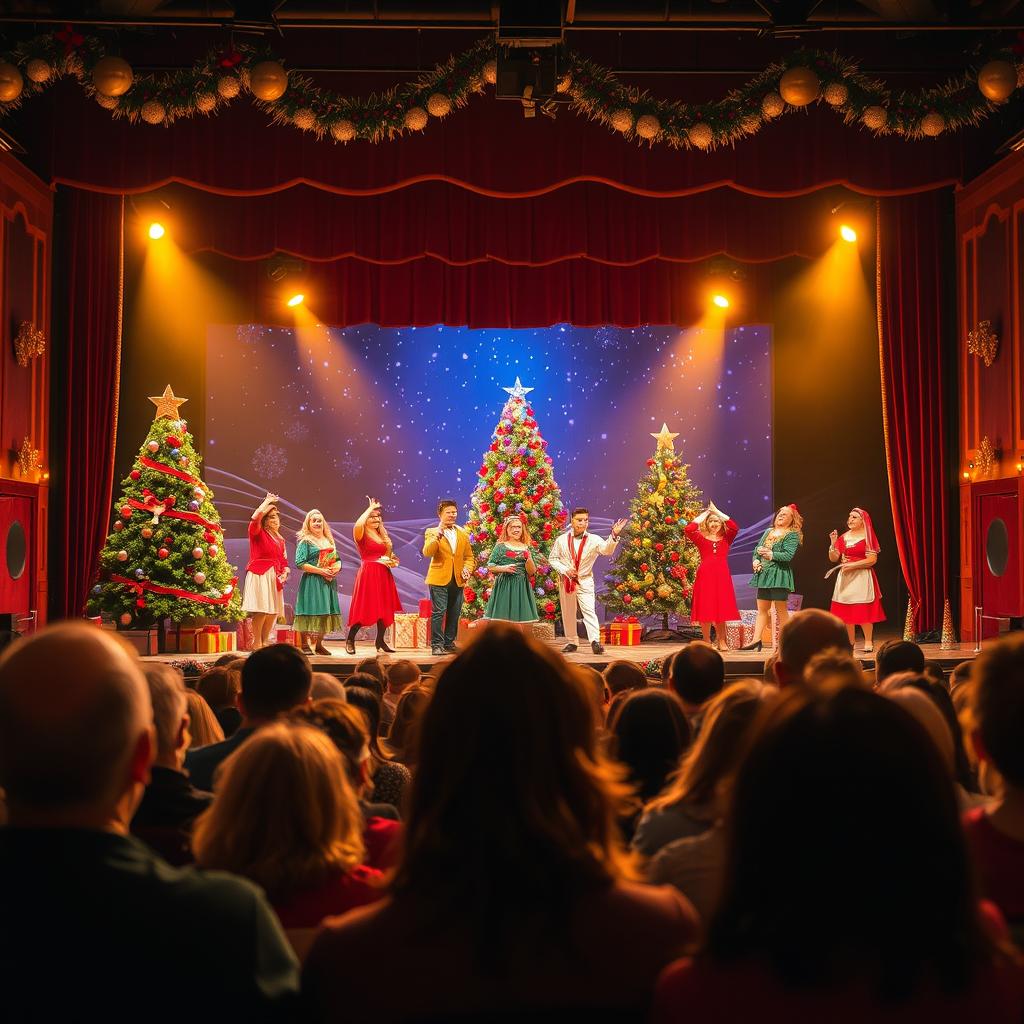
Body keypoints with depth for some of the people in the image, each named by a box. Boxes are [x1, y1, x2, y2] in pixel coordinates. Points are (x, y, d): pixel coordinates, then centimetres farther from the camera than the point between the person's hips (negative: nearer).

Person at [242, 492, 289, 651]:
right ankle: (256, 645, -12)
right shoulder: (258, 533, 1)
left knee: (272, 611, 4)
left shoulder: (280, 540, 20)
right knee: (262, 610, -15)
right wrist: (267, 501, -6)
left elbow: (284, 561, 19)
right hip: (260, 575, -7)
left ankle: (265, 643, 12)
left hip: (274, 578, 7)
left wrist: (285, 573, -2)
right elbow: (255, 518, -20)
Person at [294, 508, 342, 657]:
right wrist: (321, 571, -17)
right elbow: (300, 563, -13)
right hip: (312, 582, -6)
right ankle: (304, 645, -4)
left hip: (328, 582, 6)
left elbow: (338, 560, 20)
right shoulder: (305, 541, -4)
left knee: (325, 613, 8)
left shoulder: (329, 541, 17)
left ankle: (318, 644, 18)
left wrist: (336, 568, -4)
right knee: (310, 613, -9)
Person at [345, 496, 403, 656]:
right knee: (364, 608, -8)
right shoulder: (362, 535, -4)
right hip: (368, 574, -7)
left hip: (383, 575, 7)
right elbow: (358, 524, -29)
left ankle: (380, 641, 15)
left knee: (384, 608, 6)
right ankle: (350, 639, 4)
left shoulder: (382, 535, 17)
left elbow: (389, 555, 26)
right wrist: (370, 508, -18)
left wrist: (392, 561, 3)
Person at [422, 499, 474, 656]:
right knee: (438, 612, -9)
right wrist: (438, 534, -24)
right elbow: (427, 553, -15)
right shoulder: (432, 532, 1)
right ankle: (437, 645, -4)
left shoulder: (462, 533, 14)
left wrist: (467, 569, -1)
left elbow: (468, 556, 18)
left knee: (454, 613, 9)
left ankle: (449, 643, 20)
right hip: (439, 579, -5)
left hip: (458, 580, 5)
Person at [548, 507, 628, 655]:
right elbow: (552, 558, 6)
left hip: (585, 581, -2)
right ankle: (571, 642, 20)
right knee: (567, 613, 8)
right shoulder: (562, 540, 1)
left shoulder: (593, 540, -4)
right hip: (566, 581, 2)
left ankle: (595, 641, -21)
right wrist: (565, 570, -11)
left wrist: (614, 535, -39)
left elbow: (607, 549, -21)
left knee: (589, 610, -15)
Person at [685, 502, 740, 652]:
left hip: (722, 576, 1)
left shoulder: (726, 538, 11)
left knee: (721, 609, 4)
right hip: (705, 575, -1)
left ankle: (722, 641, 13)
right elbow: (688, 529, -11)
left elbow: (735, 527, -8)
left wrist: (717, 511, 0)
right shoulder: (701, 538, 6)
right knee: (705, 610, 1)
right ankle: (707, 642, 11)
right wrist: (703, 515, 1)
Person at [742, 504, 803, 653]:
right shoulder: (768, 531, 18)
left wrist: (770, 554, -17)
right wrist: (756, 560, -2)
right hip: (763, 574, 6)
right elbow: (757, 549, 16)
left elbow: (788, 555, -15)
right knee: (762, 609, 6)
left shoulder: (792, 535, -3)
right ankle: (756, 640, 6)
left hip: (779, 575, -6)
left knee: (781, 609, -3)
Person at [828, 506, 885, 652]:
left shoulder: (867, 537, -4)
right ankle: (850, 642, 12)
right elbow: (833, 558, 10)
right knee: (846, 611, 4)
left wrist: (851, 565, -16)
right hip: (845, 577, 5)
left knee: (863, 610, -8)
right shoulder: (843, 537, 12)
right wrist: (833, 543, -7)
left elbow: (872, 560, -12)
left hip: (862, 576, -5)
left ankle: (868, 642, -1)